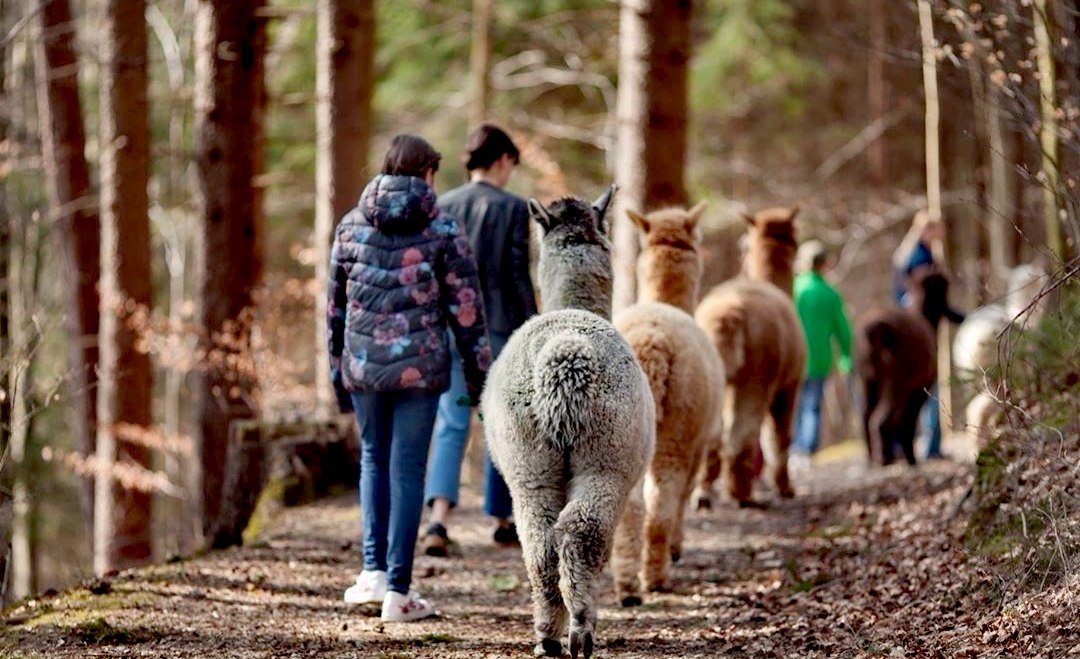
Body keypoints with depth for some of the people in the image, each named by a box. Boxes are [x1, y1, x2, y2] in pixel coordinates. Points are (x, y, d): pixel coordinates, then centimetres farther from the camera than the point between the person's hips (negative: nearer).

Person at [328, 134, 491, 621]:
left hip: (363, 364, 2)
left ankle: (374, 570, 10)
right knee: (407, 468, 3)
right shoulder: (444, 231, -2)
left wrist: (337, 371, 18)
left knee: (373, 458, 20)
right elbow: (465, 307, -3)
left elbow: (335, 305, 10)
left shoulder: (351, 227, 6)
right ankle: (397, 590, 3)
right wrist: (478, 374, 5)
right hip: (420, 366, -2)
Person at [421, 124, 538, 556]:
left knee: (451, 425, 1)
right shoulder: (512, 208, -7)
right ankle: (503, 521, 21)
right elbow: (518, 276, -8)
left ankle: (439, 517, -19)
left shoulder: (442, 207, 4)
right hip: (499, 328, -3)